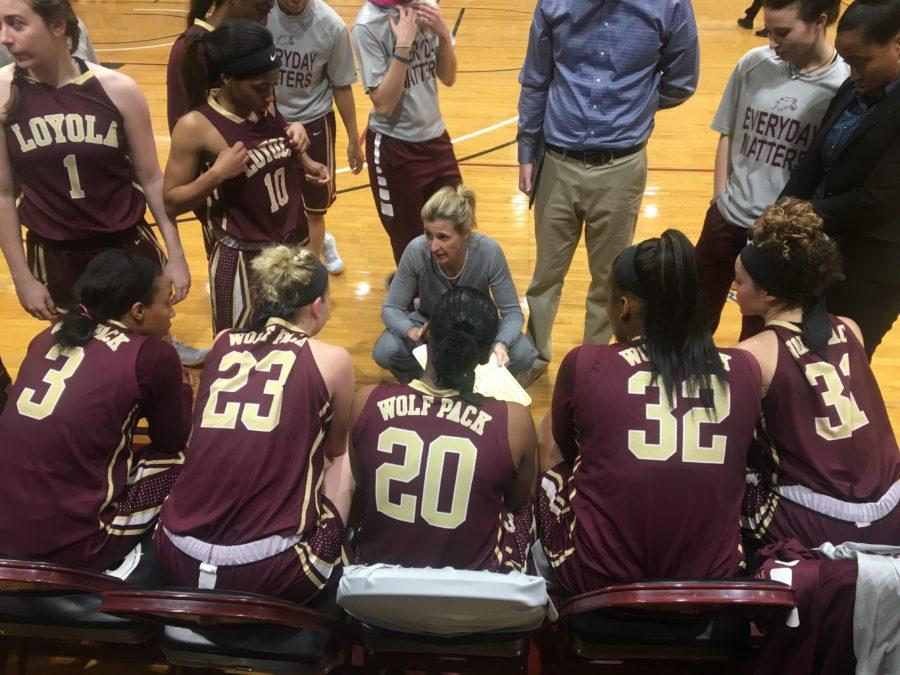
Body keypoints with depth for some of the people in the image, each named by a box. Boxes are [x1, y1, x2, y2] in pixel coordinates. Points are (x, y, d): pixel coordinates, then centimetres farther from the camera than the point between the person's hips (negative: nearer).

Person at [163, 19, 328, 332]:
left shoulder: (266, 107, -2)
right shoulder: (195, 127, -18)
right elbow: (171, 201, -12)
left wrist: (303, 160, -3)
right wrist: (216, 174, -26)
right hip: (241, 259, -6)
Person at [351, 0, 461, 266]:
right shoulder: (368, 25, -17)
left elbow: (448, 78, 5)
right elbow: (383, 104, -21)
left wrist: (443, 33, -11)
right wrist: (403, 44, -26)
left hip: (436, 137, 6)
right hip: (395, 148, -5)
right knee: (410, 243, 11)